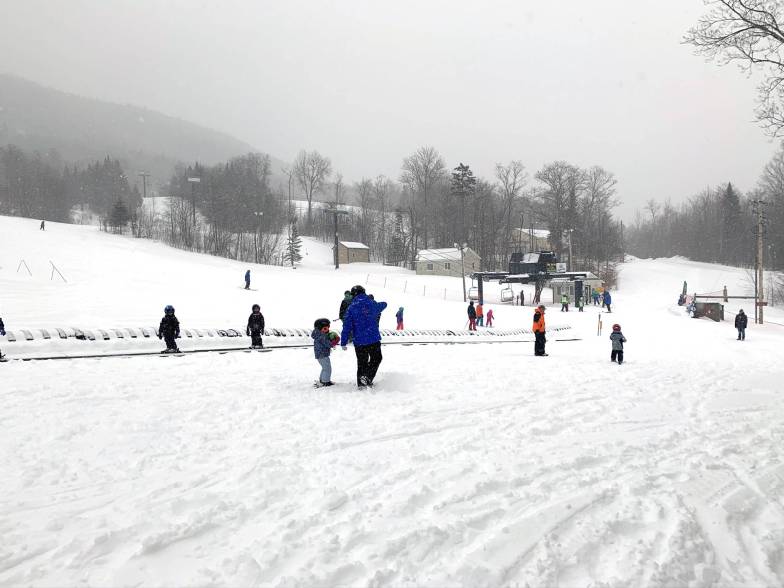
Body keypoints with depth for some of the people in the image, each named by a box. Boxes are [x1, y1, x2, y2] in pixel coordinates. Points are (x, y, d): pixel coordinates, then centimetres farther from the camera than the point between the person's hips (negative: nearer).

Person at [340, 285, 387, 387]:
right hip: (374, 340, 0)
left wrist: (343, 343, -3)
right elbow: (383, 305, 25)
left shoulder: (351, 308, -5)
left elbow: (347, 327, -8)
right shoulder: (372, 304, 1)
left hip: (359, 342, 0)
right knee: (376, 358, 16)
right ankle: (368, 377, -2)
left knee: (362, 362, 13)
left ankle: (361, 383, 15)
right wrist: (383, 303, 51)